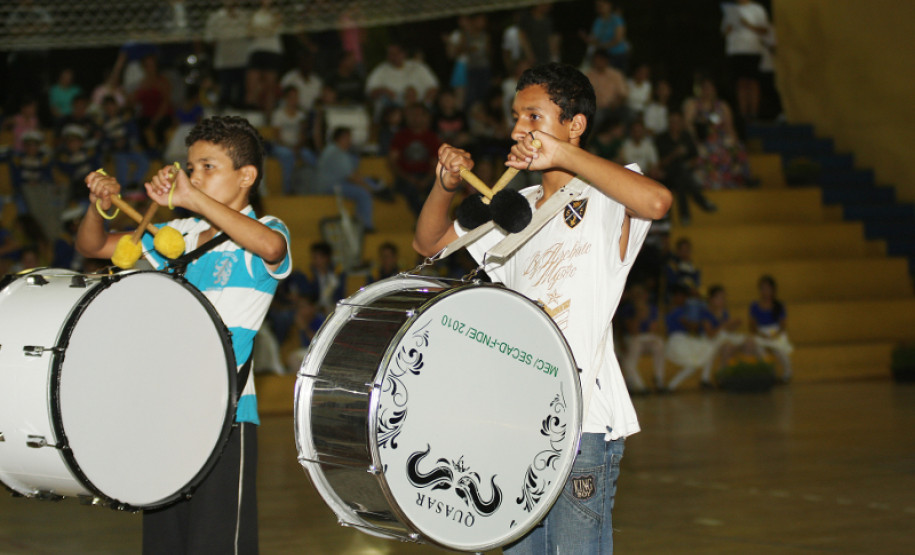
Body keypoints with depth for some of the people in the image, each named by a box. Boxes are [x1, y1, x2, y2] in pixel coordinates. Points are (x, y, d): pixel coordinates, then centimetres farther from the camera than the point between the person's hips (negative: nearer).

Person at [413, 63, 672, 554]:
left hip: (583, 421, -7)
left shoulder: (605, 199, -4)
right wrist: (446, 186, 4)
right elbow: (429, 243, 24)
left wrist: (563, 154, -28)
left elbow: (656, 202, -27)